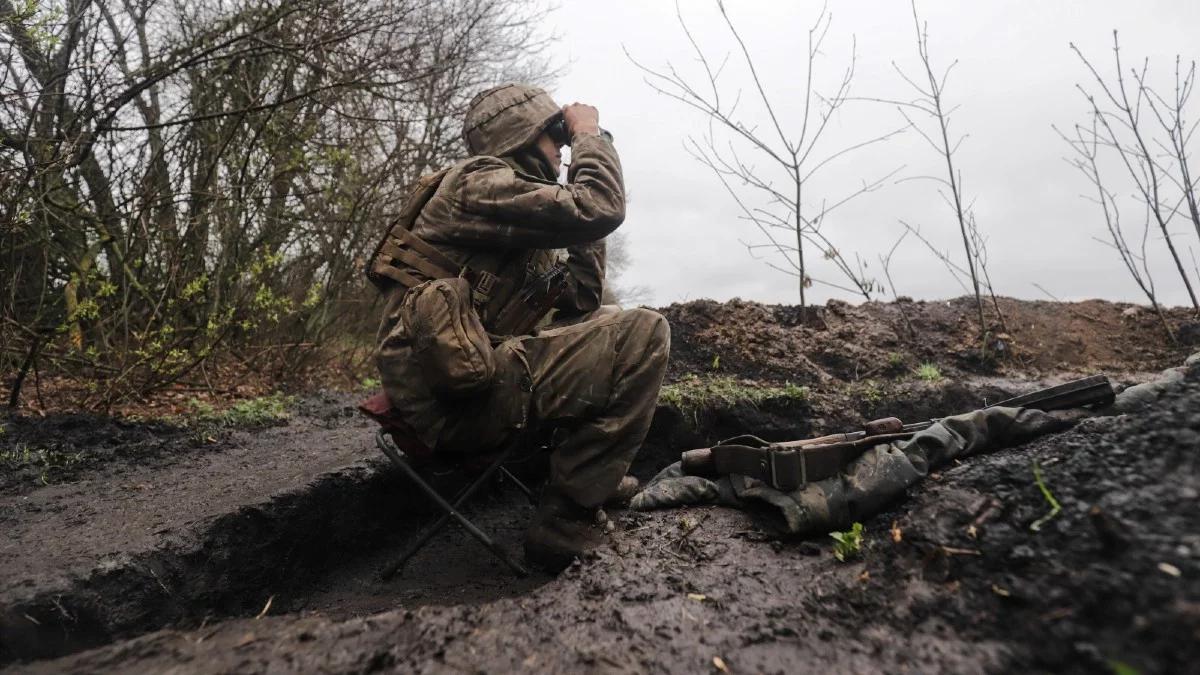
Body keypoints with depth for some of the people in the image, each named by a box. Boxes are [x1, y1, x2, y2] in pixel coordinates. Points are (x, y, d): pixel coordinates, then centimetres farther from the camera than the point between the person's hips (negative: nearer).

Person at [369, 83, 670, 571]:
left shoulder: (521, 227, 20)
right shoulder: (480, 183, -7)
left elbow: (582, 303, 17)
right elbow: (599, 210, -18)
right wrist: (589, 134, 0)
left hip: (468, 373, 10)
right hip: (451, 394, -10)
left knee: (605, 329, 20)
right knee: (641, 335, -14)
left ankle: (589, 473, 17)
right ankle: (564, 526, -10)